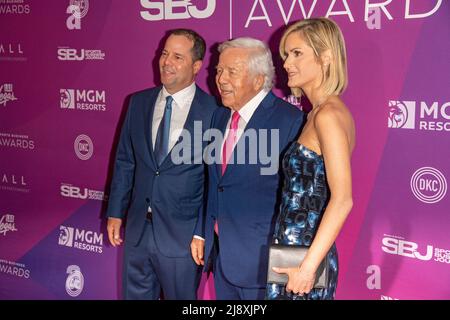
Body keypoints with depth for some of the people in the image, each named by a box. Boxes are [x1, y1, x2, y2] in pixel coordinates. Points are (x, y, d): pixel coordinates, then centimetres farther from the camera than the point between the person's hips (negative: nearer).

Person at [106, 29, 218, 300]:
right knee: (135, 294, 18)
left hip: (183, 234, -4)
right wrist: (115, 212, 8)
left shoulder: (213, 111, -12)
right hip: (138, 228, 5)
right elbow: (125, 161, 9)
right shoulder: (139, 102, 3)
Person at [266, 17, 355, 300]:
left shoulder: (328, 115, -18)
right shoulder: (321, 112, 10)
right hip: (294, 248, 8)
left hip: (302, 254, -8)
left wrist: (308, 266, -23)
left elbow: (342, 200, -24)